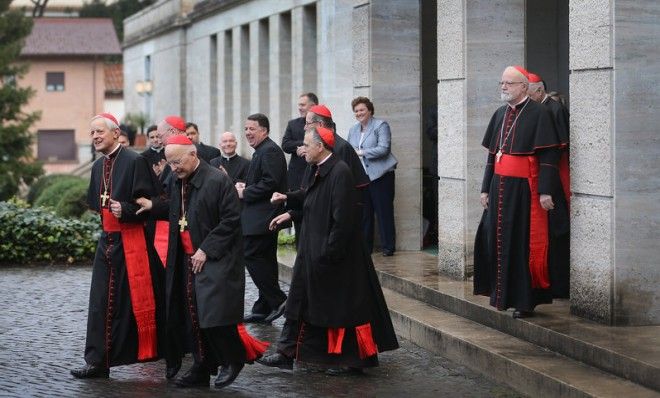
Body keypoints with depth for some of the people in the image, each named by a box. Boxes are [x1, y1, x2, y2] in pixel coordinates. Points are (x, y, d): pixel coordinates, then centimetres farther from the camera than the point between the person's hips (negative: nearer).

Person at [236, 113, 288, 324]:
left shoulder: (270, 151, -15)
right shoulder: (262, 151, 19)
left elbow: (270, 183, -24)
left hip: (262, 218, -11)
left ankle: (277, 300, -9)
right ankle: (264, 309, 16)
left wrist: (245, 193, -15)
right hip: (263, 217, 11)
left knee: (252, 256, -12)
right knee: (265, 259, 11)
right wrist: (246, 187, 9)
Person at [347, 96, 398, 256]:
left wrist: (361, 152, -15)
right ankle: (365, 246, 13)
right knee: (364, 213, 6)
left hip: (380, 176, -6)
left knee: (384, 212, -3)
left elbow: (384, 149, -15)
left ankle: (388, 247, 3)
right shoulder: (353, 130, 17)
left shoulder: (381, 126, -4)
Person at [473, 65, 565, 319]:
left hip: (524, 189, -7)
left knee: (524, 244, -3)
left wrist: (545, 191, -18)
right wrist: (486, 188, 16)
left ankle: (526, 300, 5)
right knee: (496, 240, 8)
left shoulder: (538, 114, -9)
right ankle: (502, 295, 19)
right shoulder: (500, 114, 13)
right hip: (500, 187, 7)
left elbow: (548, 155, -13)